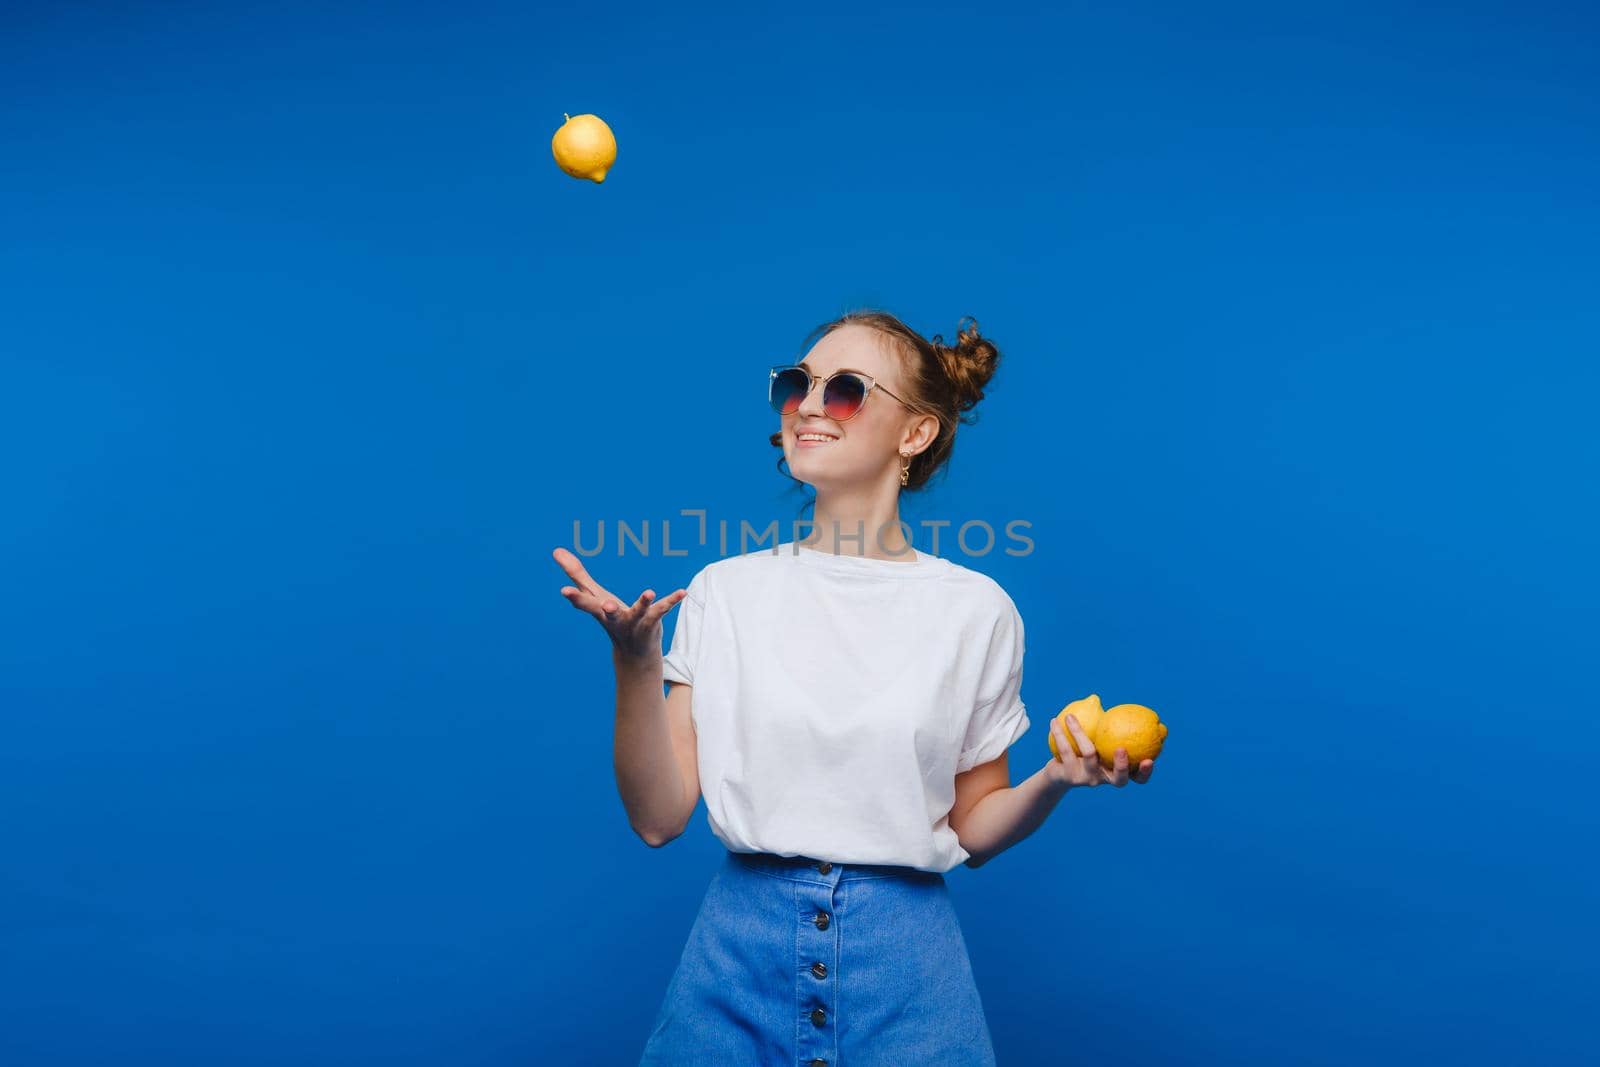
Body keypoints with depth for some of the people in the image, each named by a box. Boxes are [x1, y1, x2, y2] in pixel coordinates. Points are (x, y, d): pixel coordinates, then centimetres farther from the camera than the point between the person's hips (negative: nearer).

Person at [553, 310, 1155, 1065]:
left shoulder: (975, 608, -4)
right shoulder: (724, 590, -2)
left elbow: (973, 832, 4)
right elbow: (658, 817, -5)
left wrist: (1055, 780, -14)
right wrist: (634, 662, -18)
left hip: (904, 965, 0)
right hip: (739, 952, 1)